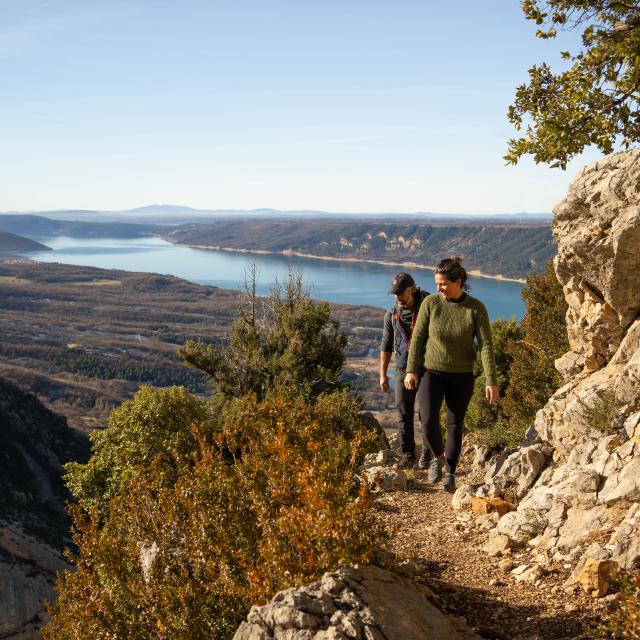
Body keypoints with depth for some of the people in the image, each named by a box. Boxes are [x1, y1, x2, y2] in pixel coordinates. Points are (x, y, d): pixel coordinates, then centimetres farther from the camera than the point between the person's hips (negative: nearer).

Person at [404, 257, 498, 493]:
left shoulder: (476, 309, -10)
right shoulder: (430, 303, -8)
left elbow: (486, 345, -10)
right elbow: (418, 338, -1)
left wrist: (491, 381, -15)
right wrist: (411, 370, -4)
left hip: (462, 376, 0)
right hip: (432, 372, 0)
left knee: (455, 425, 6)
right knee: (428, 420, -15)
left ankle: (450, 474, 23)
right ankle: (438, 457, 14)